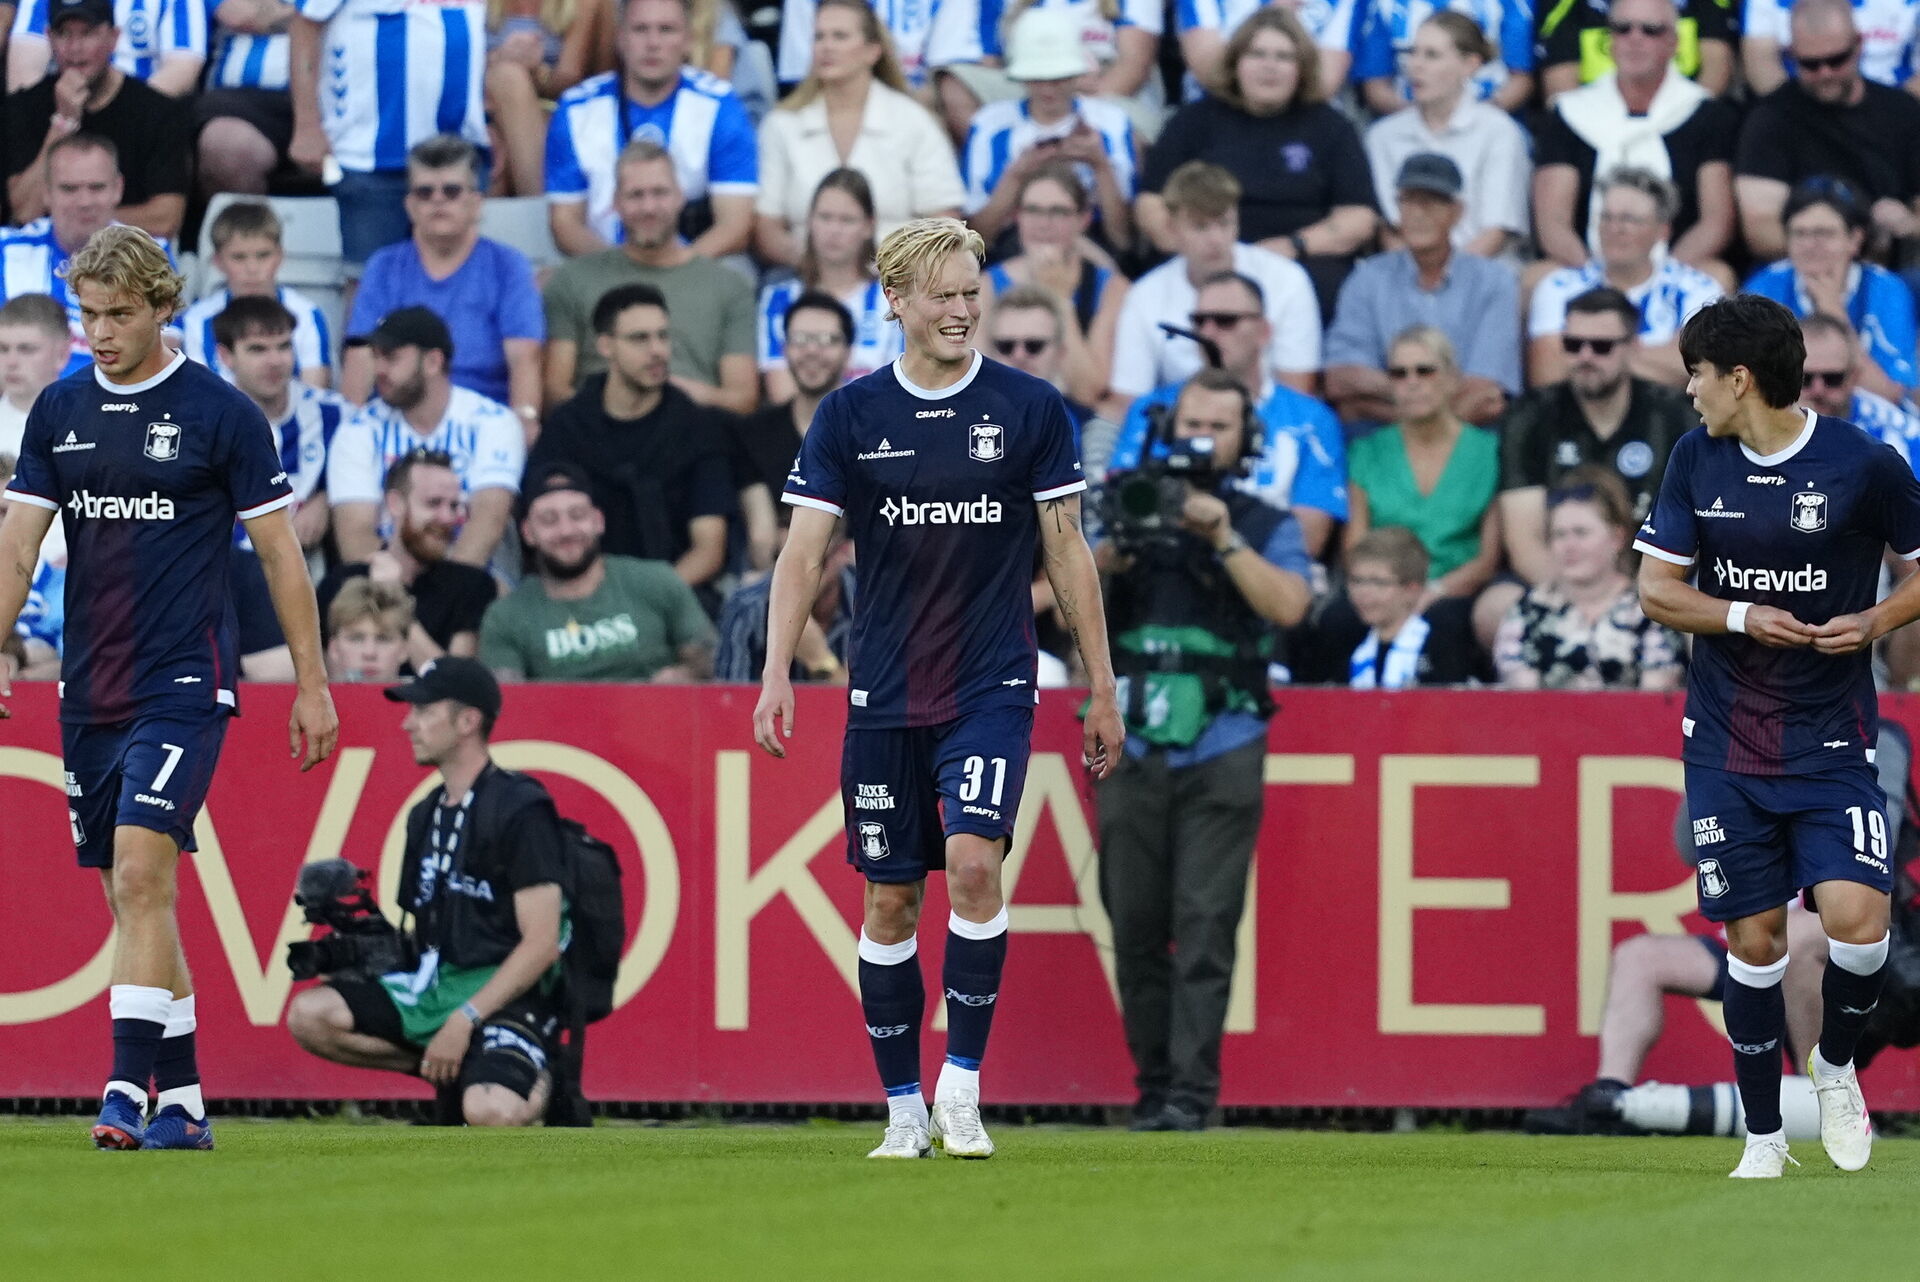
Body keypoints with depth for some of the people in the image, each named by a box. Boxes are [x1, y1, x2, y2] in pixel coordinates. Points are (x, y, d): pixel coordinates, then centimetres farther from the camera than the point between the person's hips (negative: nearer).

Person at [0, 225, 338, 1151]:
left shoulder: (218, 413, -5)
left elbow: (278, 552, 0)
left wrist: (312, 684, -1)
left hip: (184, 687, -5)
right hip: (89, 692, 5)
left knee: (141, 875, -18)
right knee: (130, 898, 8)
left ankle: (130, 1090, -21)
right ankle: (182, 1103, 15)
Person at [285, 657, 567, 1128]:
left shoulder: (520, 810, -10)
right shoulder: (427, 815, 15)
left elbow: (541, 944, -15)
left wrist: (464, 1020, -19)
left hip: (506, 995, -7)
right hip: (432, 984, 7)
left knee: (490, 1113, -34)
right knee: (309, 1015, -14)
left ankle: (533, 1080, 4)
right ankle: (453, 1071, -2)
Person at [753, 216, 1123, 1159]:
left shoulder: (1030, 409, 1)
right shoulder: (849, 416, 2)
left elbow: (1067, 550, 6)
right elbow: (803, 551, 0)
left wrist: (1102, 689, 5)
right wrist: (777, 672, -13)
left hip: (992, 691, -2)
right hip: (884, 695, 2)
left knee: (973, 860, -20)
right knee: (890, 900, 5)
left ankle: (963, 1087, -11)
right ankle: (903, 1107, 15)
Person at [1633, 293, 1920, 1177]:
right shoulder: (1697, 461, 3)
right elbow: (1655, 589, 4)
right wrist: (1745, 618, -13)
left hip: (1831, 739, -3)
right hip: (1727, 742, 3)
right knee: (1753, 940, 3)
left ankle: (1835, 1064, 11)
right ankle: (1763, 1138, 15)